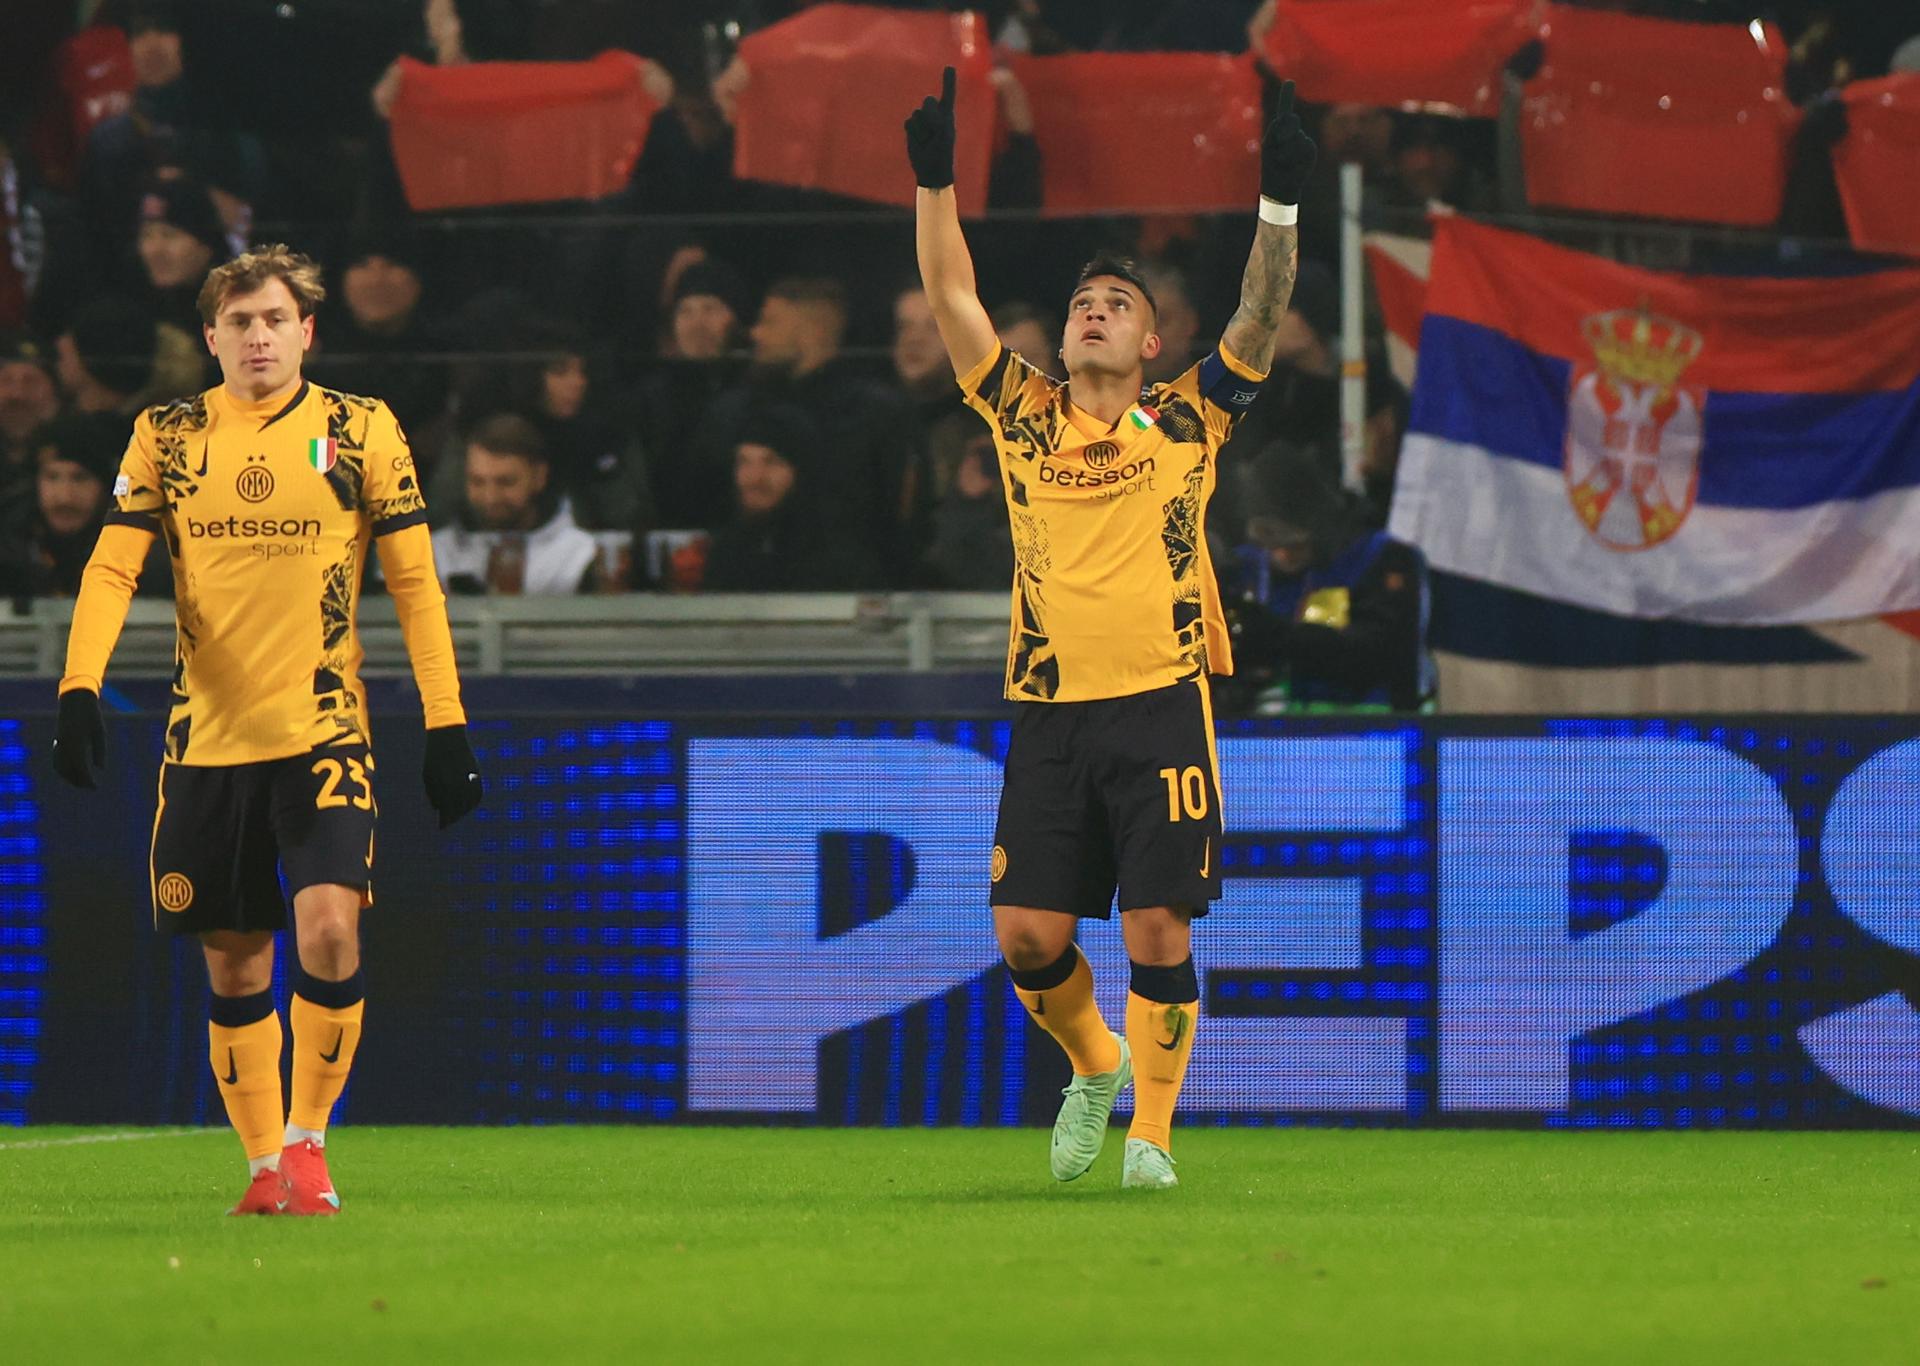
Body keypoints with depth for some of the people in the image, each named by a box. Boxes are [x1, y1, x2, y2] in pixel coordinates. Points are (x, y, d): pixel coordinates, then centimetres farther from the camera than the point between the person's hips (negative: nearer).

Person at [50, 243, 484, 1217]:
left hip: (323, 732, -2)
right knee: (235, 965, 5)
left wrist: (447, 725, -1)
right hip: (206, 736, 2)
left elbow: (415, 581, 4)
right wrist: (79, 688, -15)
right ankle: (265, 1163, 17)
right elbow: (111, 567, 1)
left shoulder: (361, 430, 1)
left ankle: (308, 1137, -3)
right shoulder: (166, 437, 5)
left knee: (329, 925, -19)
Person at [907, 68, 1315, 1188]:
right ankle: (1095, 1066, 27)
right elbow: (951, 294, 9)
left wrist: (1281, 206, -12)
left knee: (1157, 930, -6)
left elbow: (1261, 314, 0)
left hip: (1160, 705, -2)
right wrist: (934, 180, 1)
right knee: (1027, 935, -1)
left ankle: (1153, 1128, 7)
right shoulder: (1024, 417, 11)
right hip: (1049, 713, 2)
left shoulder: (1187, 421, 7)